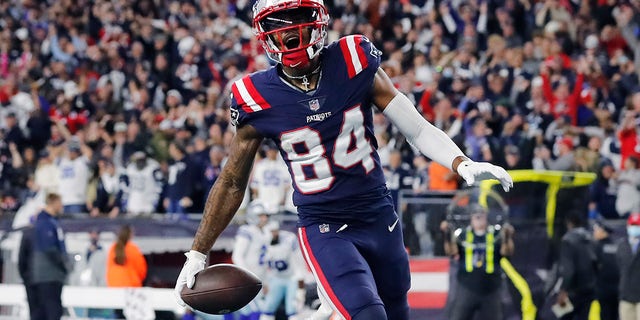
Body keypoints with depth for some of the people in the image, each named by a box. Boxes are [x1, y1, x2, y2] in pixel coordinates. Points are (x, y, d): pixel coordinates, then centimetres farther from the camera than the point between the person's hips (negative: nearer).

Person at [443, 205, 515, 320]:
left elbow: (506, 252, -14)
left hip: (490, 290, 1)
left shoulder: (496, 235, 1)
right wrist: (448, 236, -33)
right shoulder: (462, 235, 1)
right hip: (466, 289, -1)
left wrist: (507, 239, -35)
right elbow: (451, 251, -14)